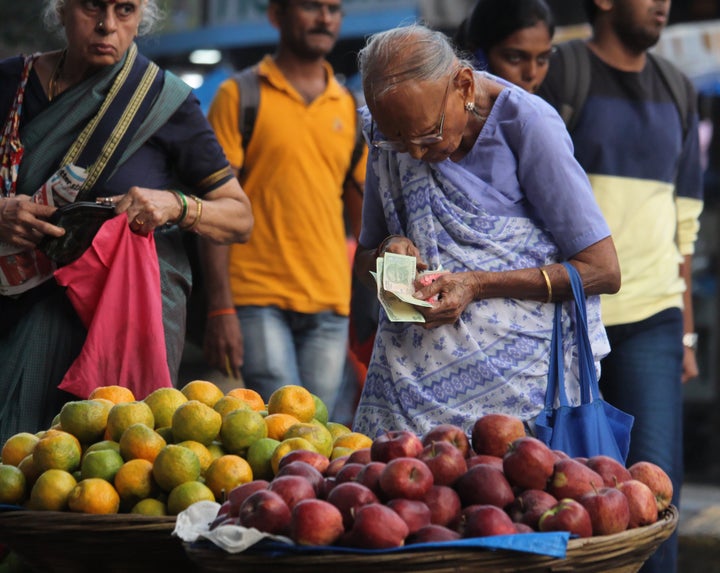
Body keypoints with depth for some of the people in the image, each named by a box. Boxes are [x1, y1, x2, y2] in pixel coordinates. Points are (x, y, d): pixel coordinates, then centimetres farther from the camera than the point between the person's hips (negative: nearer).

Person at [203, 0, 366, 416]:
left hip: (331, 305, 4)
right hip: (258, 302, -4)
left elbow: (365, 214, 16)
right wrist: (220, 308, -10)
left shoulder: (351, 110, 13)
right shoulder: (240, 96, 2)